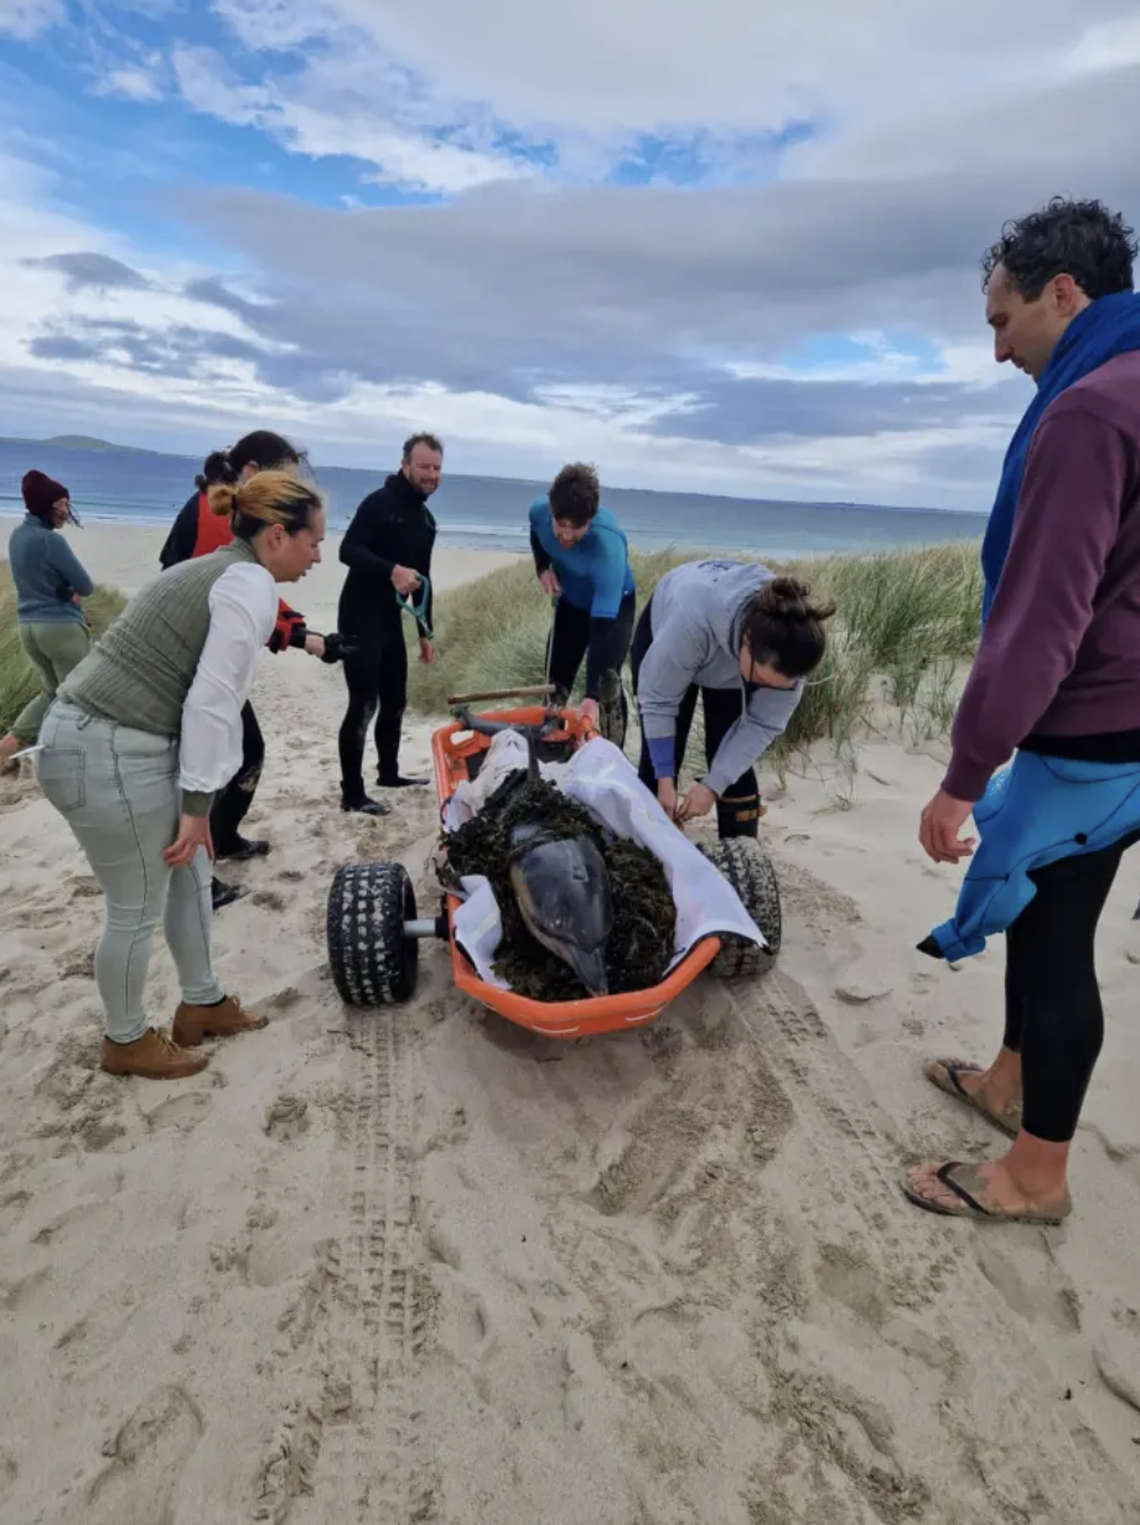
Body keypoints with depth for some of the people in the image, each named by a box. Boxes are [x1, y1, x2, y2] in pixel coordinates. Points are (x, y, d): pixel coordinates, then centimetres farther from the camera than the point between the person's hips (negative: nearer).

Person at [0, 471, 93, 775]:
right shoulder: (50, 540, -18)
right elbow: (86, 587, -13)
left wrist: (64, 589, 0)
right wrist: (73, 588, 8)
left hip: (28, 626, 8)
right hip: (61, 627, -8)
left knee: (53, 691, 21)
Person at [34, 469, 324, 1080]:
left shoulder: (215, 570, 17)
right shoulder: (252, 583, -13)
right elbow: (213, 701, -18)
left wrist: (195, 800, 15)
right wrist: (199, 802, -11)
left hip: (90, 737, 10)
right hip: (108, 756, -10)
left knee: (190, 878, 20)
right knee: (137, 911, 8)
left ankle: (201, 1007, 37)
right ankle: (125, 1042, 31)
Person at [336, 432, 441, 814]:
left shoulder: (426, 519, 14)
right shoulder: (380, 502, -10)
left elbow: (423, 579, 19)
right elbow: (348, 550, -21)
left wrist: (425, 631, 17)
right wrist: (392, 570, -36)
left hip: (391, 619, 8)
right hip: (360, 618, -8)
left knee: (395, 701, 14)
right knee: (363, 704, -11)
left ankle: (388, 772, 30)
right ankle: (352, 793, -5)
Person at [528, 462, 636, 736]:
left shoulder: (608, 546, -42)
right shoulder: (539, 510, -27)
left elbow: (603, 627, -45)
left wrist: (592, 695, -50)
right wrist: (543, 567, -17)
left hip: (615, 605, -5)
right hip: (571, 602, 5)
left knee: (606, 686, -17)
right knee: (555, 683, 10)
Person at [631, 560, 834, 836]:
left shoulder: (786, 652, -36)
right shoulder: (692, 621, -46)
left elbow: (764, 724, -23)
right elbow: (658, 699, -32)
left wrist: (713, 785, -28)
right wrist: (665, 779, -28)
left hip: (732, 663, 2)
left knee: (733, 766, -5)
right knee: (660, 759, -6)